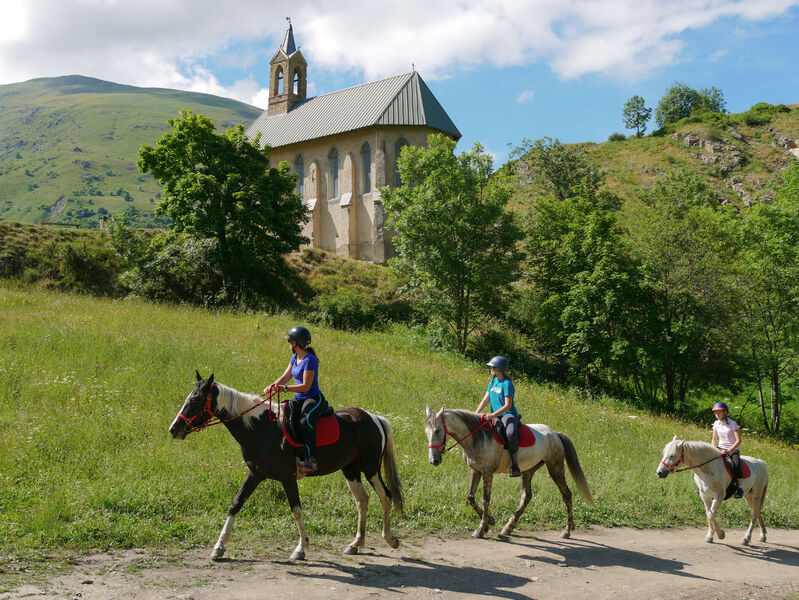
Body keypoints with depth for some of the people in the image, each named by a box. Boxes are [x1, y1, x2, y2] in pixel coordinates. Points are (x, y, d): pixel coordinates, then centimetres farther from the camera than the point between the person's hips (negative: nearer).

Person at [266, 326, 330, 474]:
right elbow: (285, 377, 15)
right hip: (299, 400, 8)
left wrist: (285, 388, -25)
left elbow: (306, 386, -19)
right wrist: (272, 386, -3)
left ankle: (311, 460, -33)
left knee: (305, 420, -36)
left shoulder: (309, 360, -15)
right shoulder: (295, 358, 13)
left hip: (314, 399, -8)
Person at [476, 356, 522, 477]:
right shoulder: (492, 382, 14)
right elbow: (485, 399, 10)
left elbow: (507, 405, -17)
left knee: (510, 434, -36)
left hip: (508, 414, -9)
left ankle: (515, 465, -28)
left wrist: (493, 415, -27)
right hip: (495, 416, 9)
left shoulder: (507, 383, -10)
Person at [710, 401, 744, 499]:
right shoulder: (716, 424, 7)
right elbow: (714, 439, 16)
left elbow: (738, 440, -15)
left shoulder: (732, 424, -9)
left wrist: (728, 451, -25)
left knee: (736, 464, -34)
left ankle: (740, 487, -23)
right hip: (720, 449, 5)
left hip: (733, 449, -5)